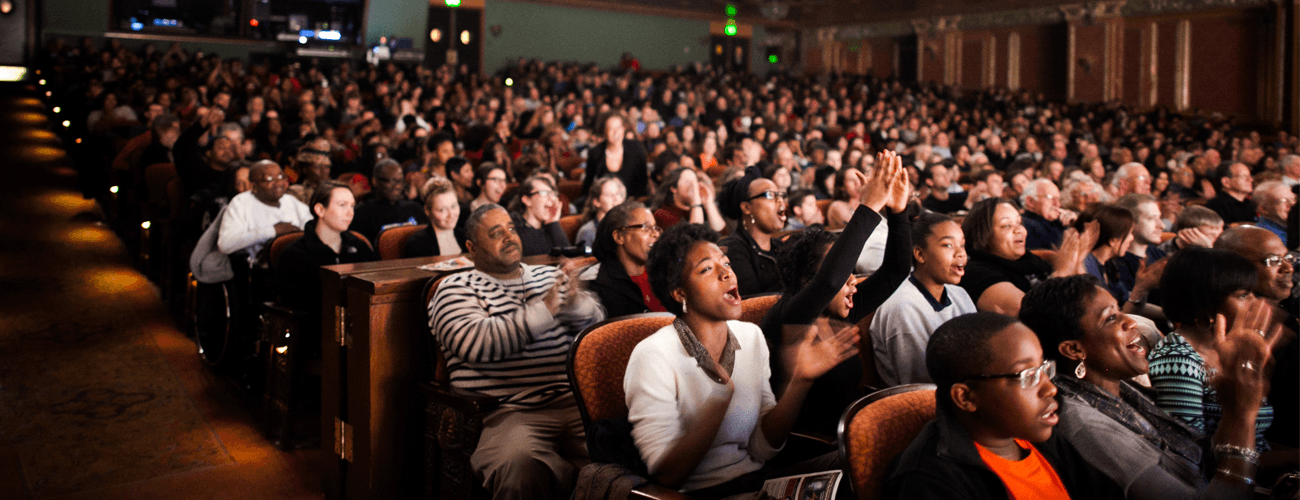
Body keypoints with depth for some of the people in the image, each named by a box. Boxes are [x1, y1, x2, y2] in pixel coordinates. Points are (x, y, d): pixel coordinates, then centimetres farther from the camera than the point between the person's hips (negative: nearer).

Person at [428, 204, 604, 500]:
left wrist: (576, 301, -7)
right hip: (506, 412, -4)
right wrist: (545, 310, -12)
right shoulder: (455, 290, 8)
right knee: (520, 466, -36)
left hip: (572, 404, 5)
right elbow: (478, 344, -11)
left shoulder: (550, 276, 23)